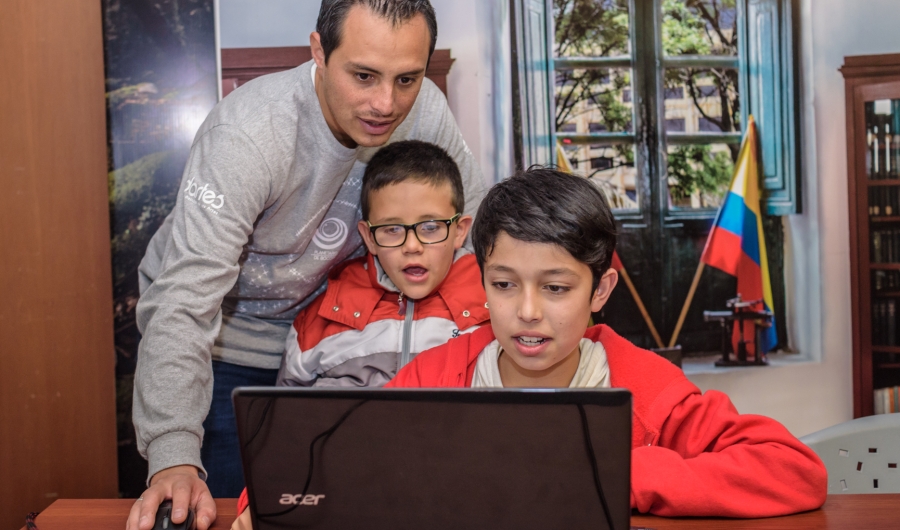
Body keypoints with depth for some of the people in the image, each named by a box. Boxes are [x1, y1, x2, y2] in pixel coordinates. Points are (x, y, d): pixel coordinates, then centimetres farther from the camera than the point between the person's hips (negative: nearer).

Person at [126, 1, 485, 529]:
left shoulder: (425, 109, -18)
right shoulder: (247, 136, -33)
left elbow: (470, 216, -1)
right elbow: (184, 303, -37)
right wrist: (174, 459, -47)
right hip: (221, 341, -4)